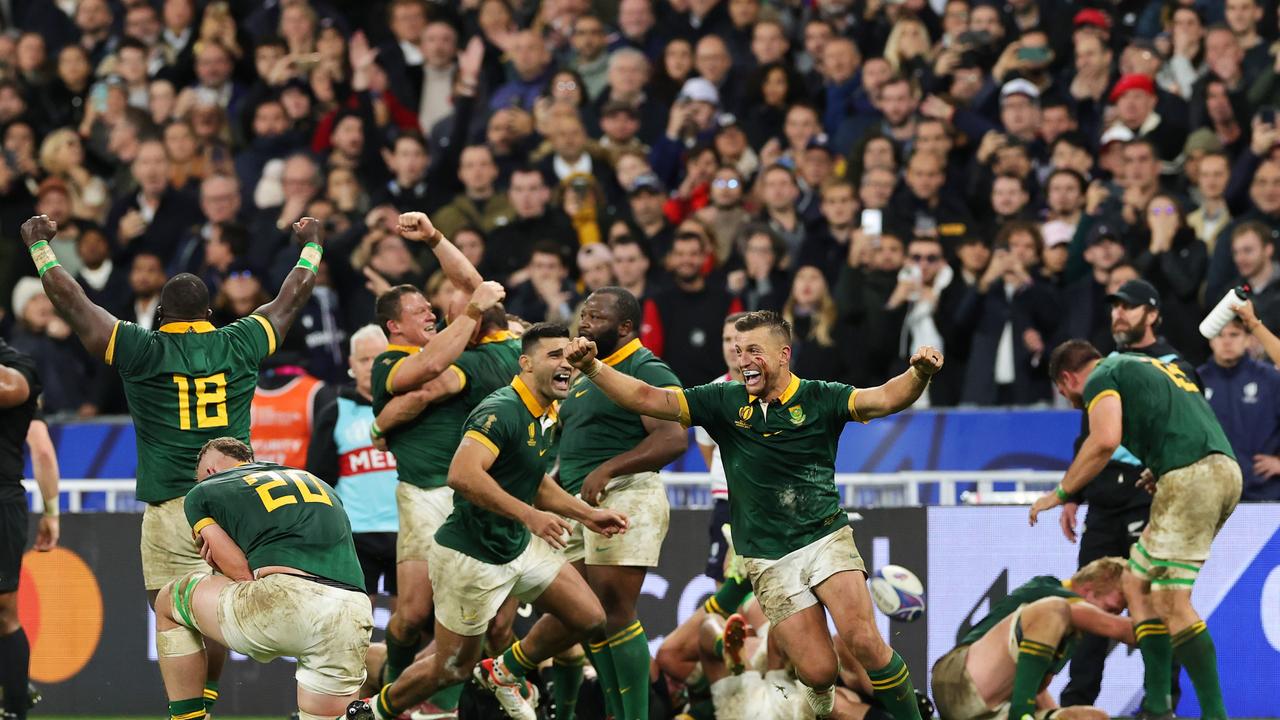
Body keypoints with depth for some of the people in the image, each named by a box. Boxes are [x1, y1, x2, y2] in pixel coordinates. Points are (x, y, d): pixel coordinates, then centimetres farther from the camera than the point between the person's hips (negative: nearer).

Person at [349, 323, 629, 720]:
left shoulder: (545, 418, 7)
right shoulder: (501, 411, -24)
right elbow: (462, 474, -38)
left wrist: (587, 514, 14)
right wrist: (529, 515, -39)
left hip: (518, 545, 9)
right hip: (469, 557, -9)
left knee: (590, 618, 4)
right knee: (452, 668, 2)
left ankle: (504, 671, 24)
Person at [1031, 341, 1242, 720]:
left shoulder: (1100, 378, 3)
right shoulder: (1153, 365, 31)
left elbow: (1106, 440, -14)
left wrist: (1060, 493, -5)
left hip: (1190, 476, -9)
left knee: (1172, 603, -9)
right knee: (1137, 583, 14)